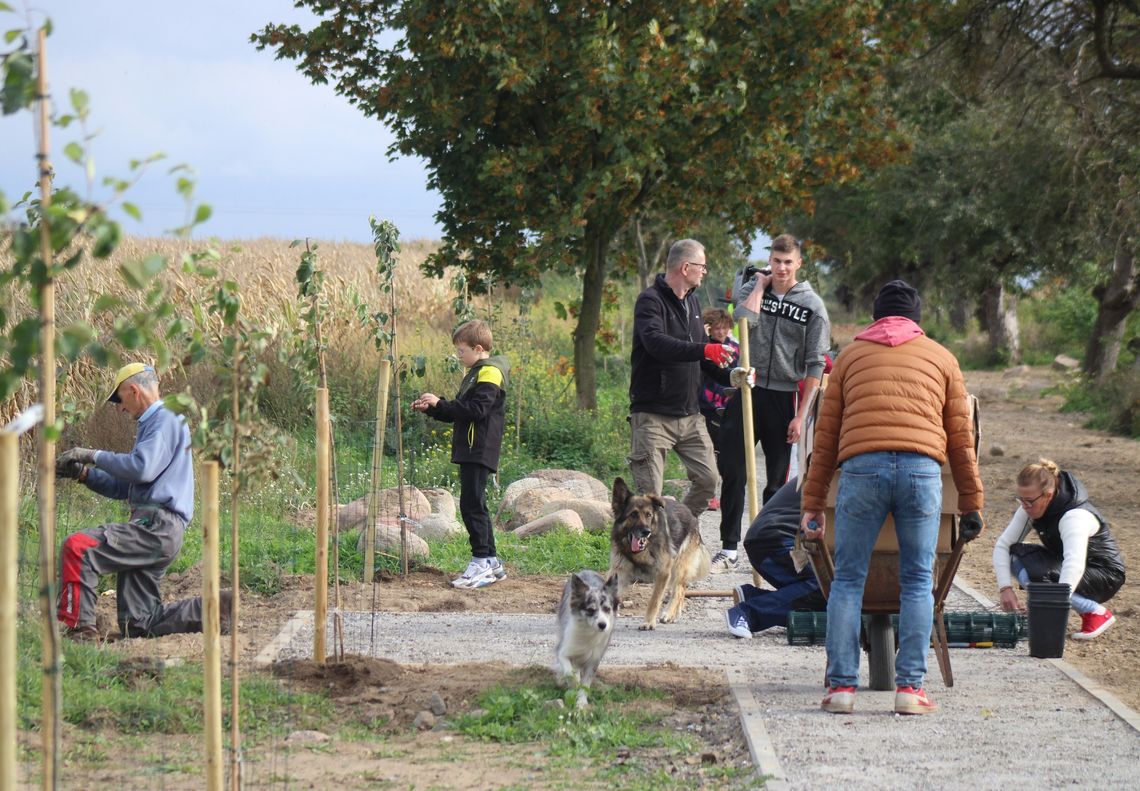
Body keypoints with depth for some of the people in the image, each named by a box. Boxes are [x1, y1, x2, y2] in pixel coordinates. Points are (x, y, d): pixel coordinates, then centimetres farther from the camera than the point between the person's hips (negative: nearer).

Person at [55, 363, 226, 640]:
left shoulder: (165, 420, -5)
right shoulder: (152, 425, 28)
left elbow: (142, 468, -21)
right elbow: (124, 487, 29)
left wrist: (95, 456, -12)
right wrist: (83, 473, 17)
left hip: (157, 526, -10)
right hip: (151, 527, 10)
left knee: (77, 548, -22)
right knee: (137, 625, 7)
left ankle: (80, 628, -24)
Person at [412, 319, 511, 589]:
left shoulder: (490, 372, -11)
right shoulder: (477, 372, 21)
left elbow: (476, 410, -21)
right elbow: (459, 413, 24)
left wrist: (440, 404, -18)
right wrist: (431, 408, 14)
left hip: (479, 452, -11)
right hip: (471, 452, 11)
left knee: (471, 505, -12)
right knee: (475, 506, 12)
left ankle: (481, 563, -12)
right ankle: (491, 562, 16)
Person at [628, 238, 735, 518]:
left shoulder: (692, 302, 16)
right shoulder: (651, 301, -11)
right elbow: (656, 343, -30)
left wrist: (730, 377, 6)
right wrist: (704, 350, -39)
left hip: (690, 414, 8)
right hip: (653, 415, -8)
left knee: (708, 479, 4)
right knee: (650, 492, -8)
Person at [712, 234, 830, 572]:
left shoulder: (812, 306, -1)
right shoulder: (753, 289, 5)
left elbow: (815, 365, -2)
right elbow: (745, 319, -18)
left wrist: (801, 415, -8)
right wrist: (761, 285, -5)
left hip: (782, 397, -1)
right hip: (745, 392, 1)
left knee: (778, 481, 5)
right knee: (734, 474, -1)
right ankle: (728, 550, 4)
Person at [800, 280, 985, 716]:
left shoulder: (851, 354, 22)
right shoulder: (940, 358, 21)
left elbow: (826, 434, 18)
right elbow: (961, 438, 19)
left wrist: (812, 504, 19)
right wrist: (972, 505, 23)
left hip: (861, 468, 0)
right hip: (922, 470, 0)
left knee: (848, 579, 7)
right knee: (917, 582, 8)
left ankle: (841, 685, 2)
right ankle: (910, 687, 3)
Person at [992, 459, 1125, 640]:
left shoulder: (1075, 516, -33)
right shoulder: (1031, 508, -10)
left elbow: (1075, 565, -47)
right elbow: (1003, 544, -9)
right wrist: (1005, 588, -24)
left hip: (1105, 577, -8)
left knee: (1037, 577, -30)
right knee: (1016, 555, -14)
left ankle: (1097, 613, -15)